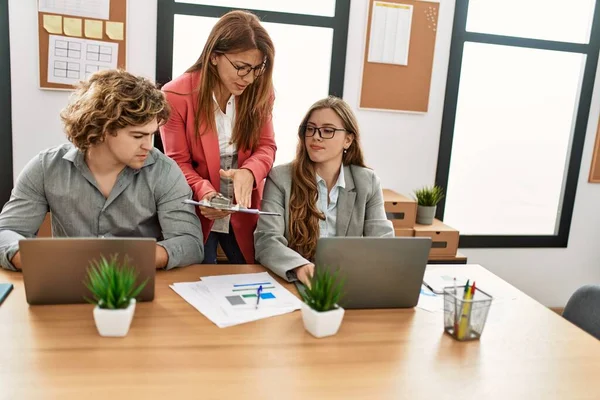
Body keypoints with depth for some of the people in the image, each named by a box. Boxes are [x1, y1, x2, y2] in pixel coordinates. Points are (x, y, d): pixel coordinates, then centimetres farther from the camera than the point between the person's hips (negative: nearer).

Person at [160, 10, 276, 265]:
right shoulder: (176, 96, -16)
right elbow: (179, 162, -11)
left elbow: (266, 146, -3)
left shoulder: (259, 92, -5)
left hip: (244, 214, 3)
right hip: (196, 215, -3)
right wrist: (205, 193, -30)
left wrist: (249, 173, -25)